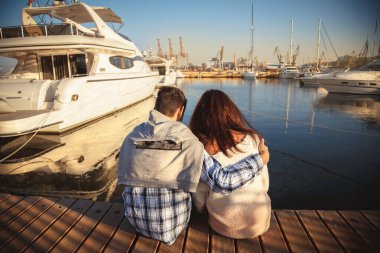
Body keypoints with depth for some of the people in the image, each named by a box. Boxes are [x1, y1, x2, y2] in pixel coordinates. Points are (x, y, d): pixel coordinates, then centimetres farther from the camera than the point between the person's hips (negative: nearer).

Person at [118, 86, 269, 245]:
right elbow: (224, 182, -23)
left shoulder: (132, 137, -8)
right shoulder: (188, 142, -19)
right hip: (172, 225, -2)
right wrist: (260, 160, -11)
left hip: (135, 221, 3)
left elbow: (125, 177, 1)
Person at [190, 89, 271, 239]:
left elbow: (199, 192, -5)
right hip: (259, 223, 2)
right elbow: (265, 183, 0)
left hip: (225, 226, -1)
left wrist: (203, 210, 16)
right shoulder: (253, 138, -10)